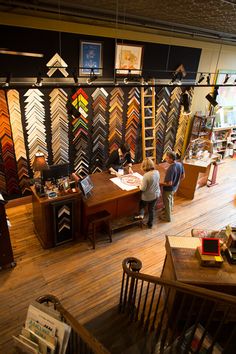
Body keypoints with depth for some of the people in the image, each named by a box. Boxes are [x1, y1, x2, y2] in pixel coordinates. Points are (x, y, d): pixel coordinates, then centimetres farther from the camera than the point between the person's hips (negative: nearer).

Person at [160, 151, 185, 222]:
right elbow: (183, 176, 2)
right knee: (171, 198, 34)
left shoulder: (170, 169, -36)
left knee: (167, 203, 15)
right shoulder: (180, 164, -12)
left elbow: (169, 183, -32)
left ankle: (167, 217, 34)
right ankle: (170, 209, 59)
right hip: (175, 187, 8)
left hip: (168, 189, -8)